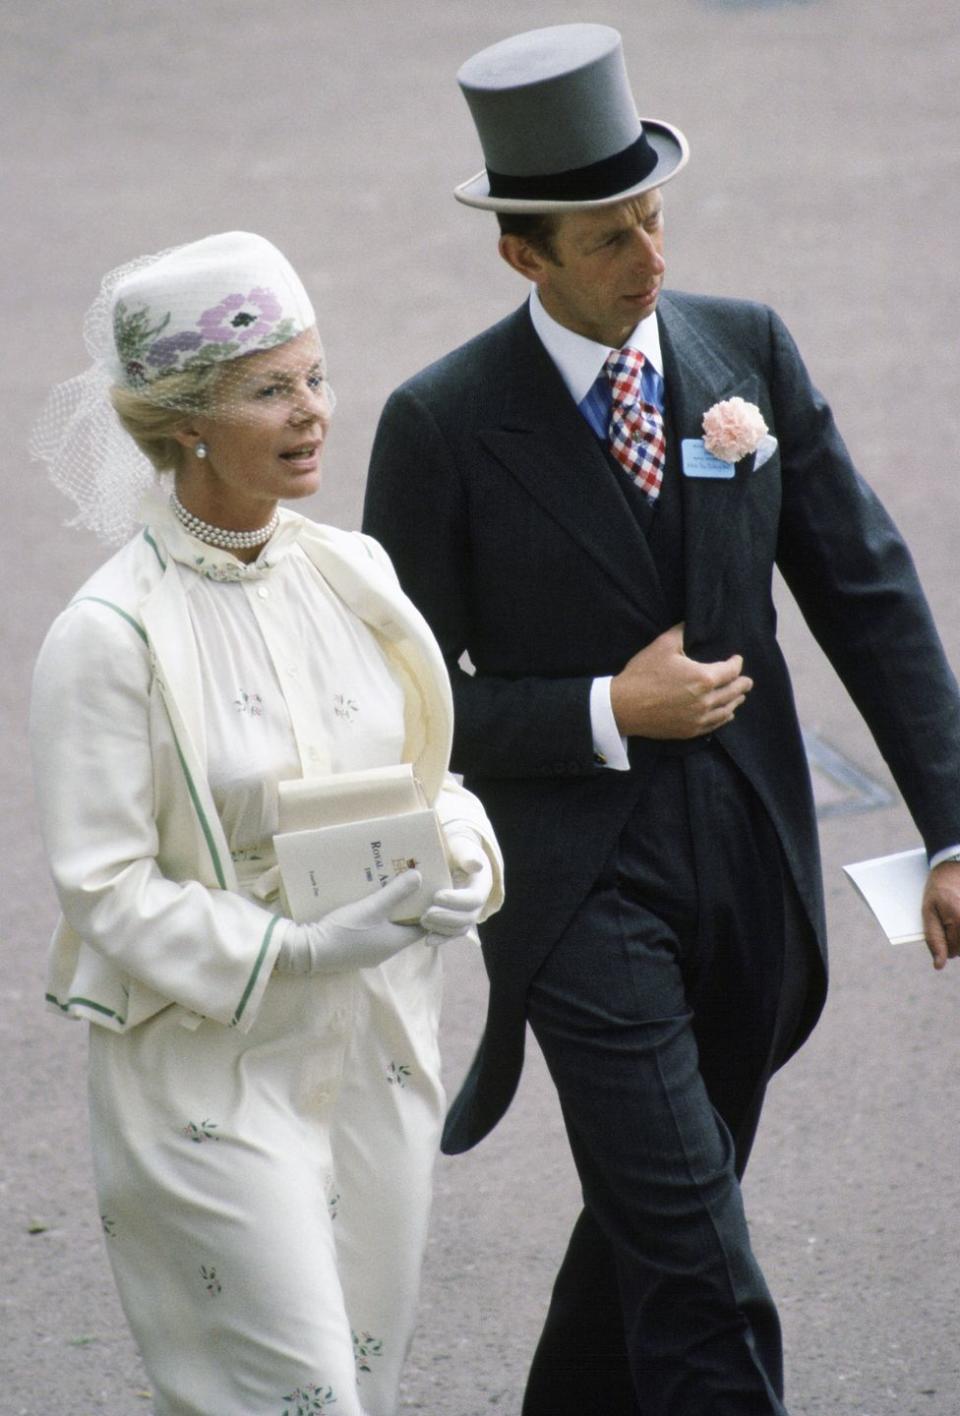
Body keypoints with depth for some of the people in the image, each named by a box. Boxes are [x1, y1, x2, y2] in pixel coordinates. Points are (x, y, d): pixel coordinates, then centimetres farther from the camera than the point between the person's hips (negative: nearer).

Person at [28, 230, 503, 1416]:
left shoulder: (351, 573, 2)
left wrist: (459, 859, -9)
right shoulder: (109, 638, -16)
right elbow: (104, 888, -16)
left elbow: (425, 775, 14)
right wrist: (297, 950, -26)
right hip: (213, 1070, -6)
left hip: (377, 1051, 6)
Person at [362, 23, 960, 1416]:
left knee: (652, 1217, 18)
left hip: (749, 867, 5)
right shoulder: (445, 426, -10)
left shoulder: (749, 352, 1)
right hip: (580, 885, -5)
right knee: (699, 1271, -9)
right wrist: (610, 712, -16)